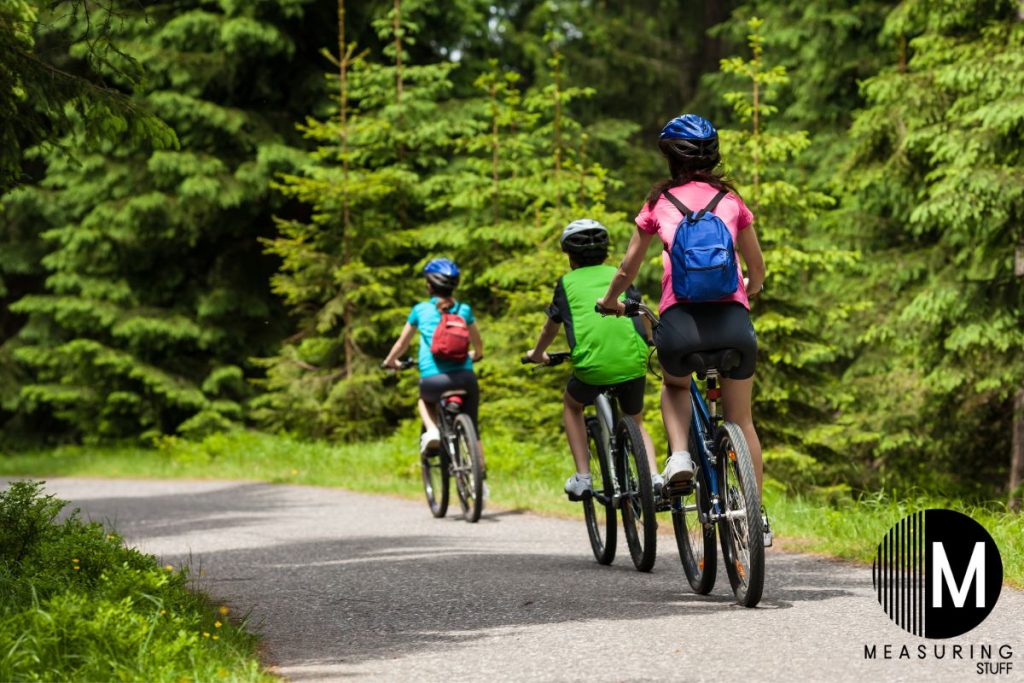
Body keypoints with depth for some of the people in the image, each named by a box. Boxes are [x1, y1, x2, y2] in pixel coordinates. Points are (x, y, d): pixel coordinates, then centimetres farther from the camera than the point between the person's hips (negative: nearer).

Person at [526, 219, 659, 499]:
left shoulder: (567, 282, 17)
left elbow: (550, 329, 29)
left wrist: (537, 354, 49)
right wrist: (651, 343, 49)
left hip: (591, 364, -2)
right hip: (633, 361, 2)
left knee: (572, 406, 29)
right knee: (636, 422, 26)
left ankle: (582, 477, 18)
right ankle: (653, 476, 2)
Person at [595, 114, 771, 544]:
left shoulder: (660, 202, 13)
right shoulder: (731, 200, 15)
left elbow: (628, 268, 23)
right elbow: (757, 267, 26)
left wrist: (609, 301, 43)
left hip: (680, 318, -1)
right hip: (732, 317, 1)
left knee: (675, 386, 31)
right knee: (740, 419, 18)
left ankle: (679, 455, 5)